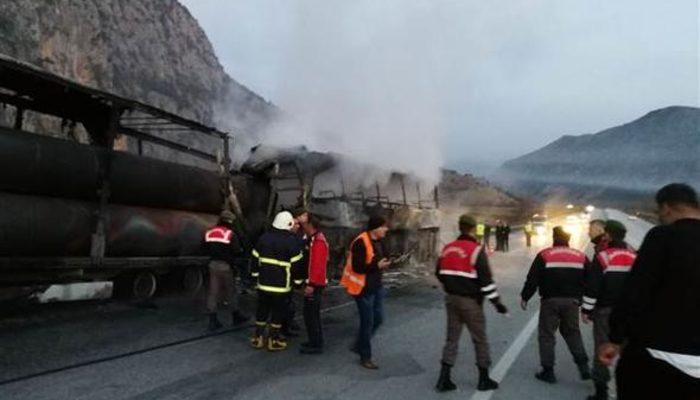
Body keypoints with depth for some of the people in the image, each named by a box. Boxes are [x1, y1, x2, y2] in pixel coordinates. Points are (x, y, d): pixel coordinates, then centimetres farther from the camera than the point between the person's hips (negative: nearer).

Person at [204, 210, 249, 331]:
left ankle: (212, 320, 8)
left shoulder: (209, 232, 4)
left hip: (213, 264, 5)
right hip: (226, 266, -5)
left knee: (213, 292, 7)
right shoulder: (230, 234, -14)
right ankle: (236, 316, 23)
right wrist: (241, 251, 7)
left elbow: (206, 248, 10)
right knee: (231, 291, 9)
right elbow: (237, 252, -15)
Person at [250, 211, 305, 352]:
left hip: (264, 282, 5)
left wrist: (256, 273, 20)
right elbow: (297, 263, -9)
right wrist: (299, 280, 2)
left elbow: (255, 258, 11)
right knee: (278, 311, 6)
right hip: (281, 285, -5)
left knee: (262, 309, 15)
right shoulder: (292, 241, -10)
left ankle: (258, 337, 21)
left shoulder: (264, 238, 5)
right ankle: (274, 340, 12)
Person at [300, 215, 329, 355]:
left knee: (310, 315, -4)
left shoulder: (318, 242, -19)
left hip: (314, 285, -10)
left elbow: (317, 265, -25)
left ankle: (316, 345, 3)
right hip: (315, 283, 10)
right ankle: (315, 342, 27)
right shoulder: (315, 239, 13)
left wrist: (311, 284, -25)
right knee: (313, 314, 17)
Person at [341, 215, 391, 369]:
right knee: (367, 322, 0)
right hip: (364, 288, -9)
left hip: (376, 287, 9)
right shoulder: (361, 243, -21)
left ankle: (359, 345, 33)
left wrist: (384, 263, 4)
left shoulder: (376, 242, 9)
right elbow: (357, 267, -25)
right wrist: (377, 266, -23)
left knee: (378, 318, 14)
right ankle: (365, 357, 16)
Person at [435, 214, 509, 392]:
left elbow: (440, 274, 13)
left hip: (451, 299, 6)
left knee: (452, 338, 13)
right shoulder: (476, 250, -14)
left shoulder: (447, 248, 5)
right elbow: (486, 279, -17)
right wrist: (497, 302, -10)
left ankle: (444, 379, 11)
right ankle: (484, 379, 20)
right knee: (480, 340, 10)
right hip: (470, 301, -6)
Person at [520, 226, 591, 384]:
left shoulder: (544, 255, -7)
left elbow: (532, 279, -8)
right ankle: (583, 366, 16)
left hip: (550, 300, -4)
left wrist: (525, 297, 3)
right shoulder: (581, 256, 6)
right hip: (572, 301, 4)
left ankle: (548, 371, 7)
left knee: (546, 334, 5)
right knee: (572, 332, 21)